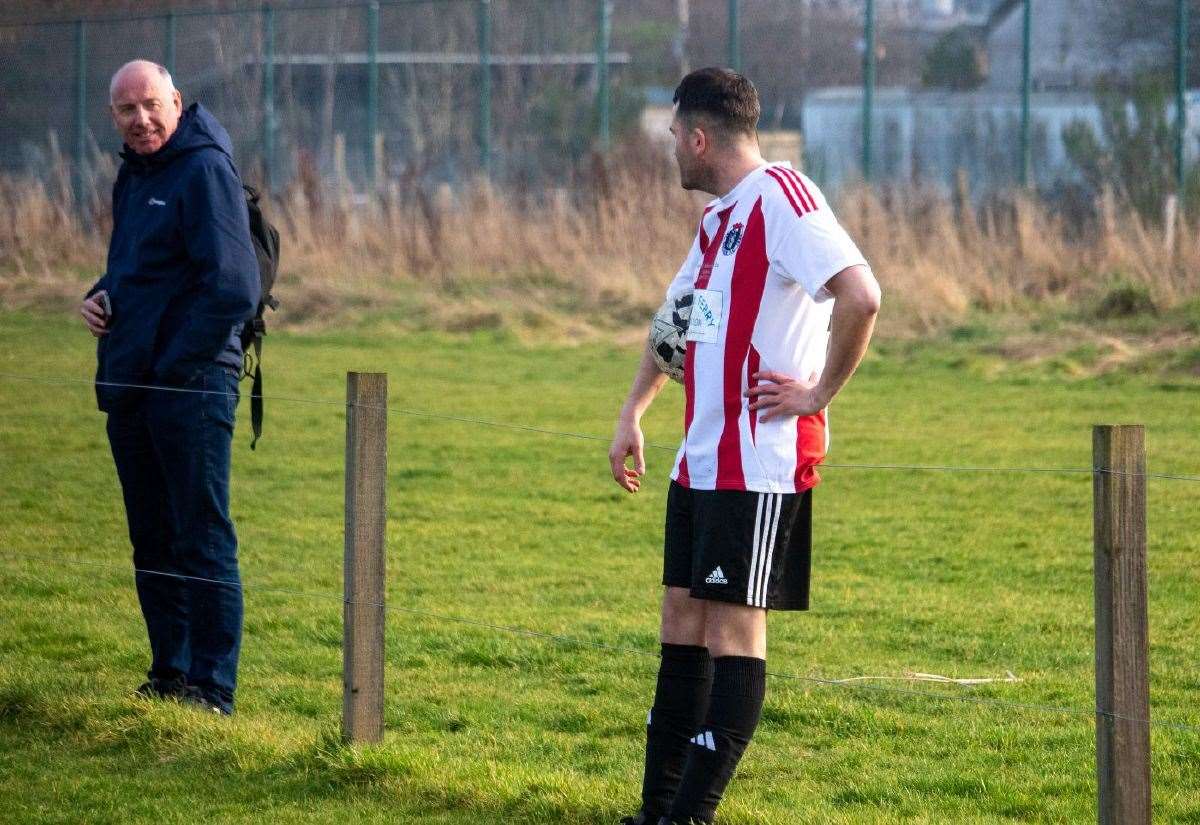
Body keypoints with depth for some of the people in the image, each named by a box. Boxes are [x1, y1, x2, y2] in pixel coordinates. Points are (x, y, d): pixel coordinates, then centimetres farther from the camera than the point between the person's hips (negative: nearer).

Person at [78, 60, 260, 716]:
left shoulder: (205, 171, -12)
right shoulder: (132, 177, 16)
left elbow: (233, 290, -19)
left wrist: (176, 365, -16)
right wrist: (99, 296, 7)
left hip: (191, 385, -9)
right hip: (130, 389, 9)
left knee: (202, 542, -6)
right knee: (152, 541, 13)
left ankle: (212, 689, -4)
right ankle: (170, 674, 21)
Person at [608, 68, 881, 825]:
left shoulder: (779, 197, -14)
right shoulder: (719, 217, 17)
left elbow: (860, 295, -26)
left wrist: (819, 393, -18)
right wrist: (633, 414, 26)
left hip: (761, 463, -10)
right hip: (701, 461, 10)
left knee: (734, 627, -7)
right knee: (684, 619, 10)